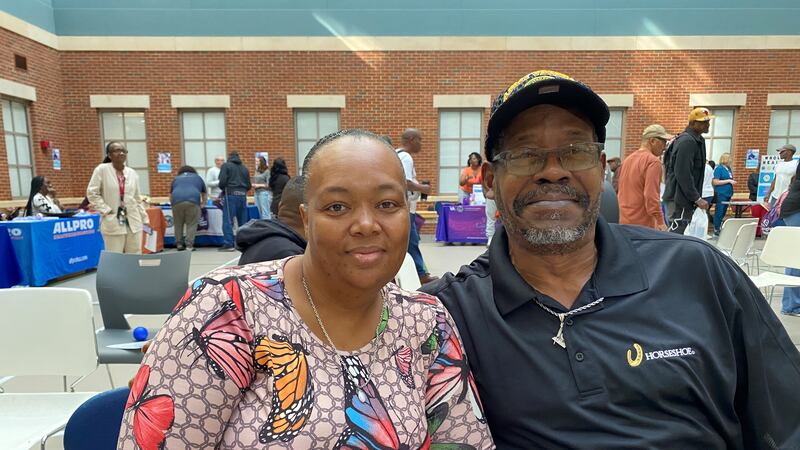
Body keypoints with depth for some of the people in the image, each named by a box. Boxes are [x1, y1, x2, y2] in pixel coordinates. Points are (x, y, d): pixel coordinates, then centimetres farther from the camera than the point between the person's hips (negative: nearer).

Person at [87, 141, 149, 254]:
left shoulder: (133, 173, 11)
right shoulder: (102, 169, -1)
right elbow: (92, 193, -2)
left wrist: (145, 219, 11)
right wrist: (106, 210, -10)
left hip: (134, 222, 4)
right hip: (113, 223, -4)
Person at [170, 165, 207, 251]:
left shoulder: (176, 178, 31)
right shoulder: (198, 177, 30)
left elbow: (170, 195, 34)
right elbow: (205, 194, 38)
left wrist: (173, 203, 51)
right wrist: (202, 204, 53)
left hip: (177, 201, 2)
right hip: (193, 201, -1)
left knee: (178, 224, 13)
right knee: (191, 224, 2)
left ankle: (179, 244, 15)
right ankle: (189, 245, -3)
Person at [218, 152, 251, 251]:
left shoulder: (226, 165, 3)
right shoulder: (244, 168, 16)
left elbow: (222, 181, -6)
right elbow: (248, 186, 13)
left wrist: (223, 189, 12)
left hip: (231, 194, -4)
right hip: (243, 195, 5)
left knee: (228, 220, -3)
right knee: (243, 221, 10)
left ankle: (228, 244, -7)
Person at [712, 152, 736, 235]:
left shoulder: (728, 168, 14)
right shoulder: (719, 168, -9)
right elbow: (715, 182, -16)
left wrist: (733, 181, 10)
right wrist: (729, 181, -15)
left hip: (728, 193, 8)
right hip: (721, 193, -8)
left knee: (724, 212, 11)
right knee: (719, 212, -6)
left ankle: (721, 228, 18)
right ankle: (716, 230, 0)